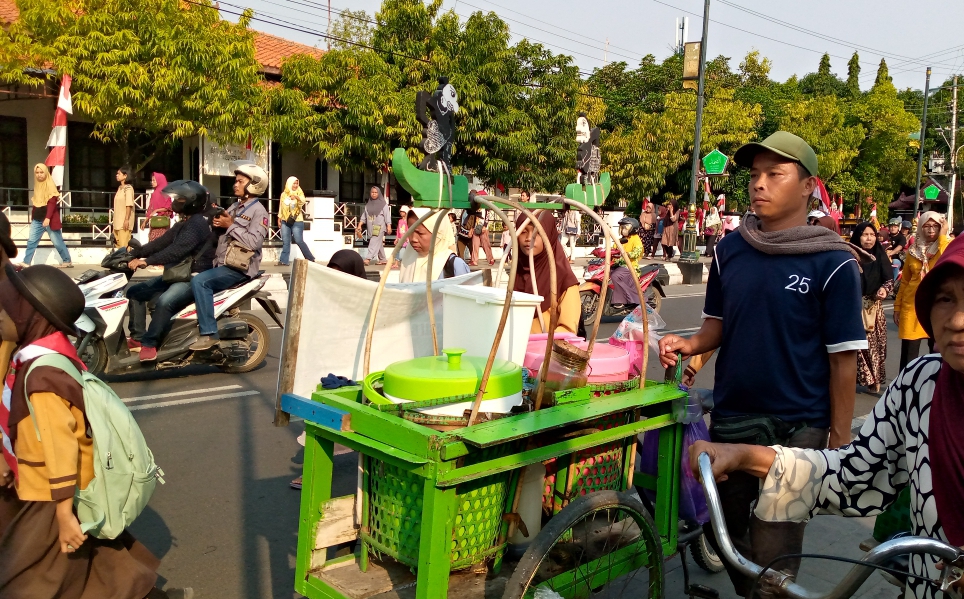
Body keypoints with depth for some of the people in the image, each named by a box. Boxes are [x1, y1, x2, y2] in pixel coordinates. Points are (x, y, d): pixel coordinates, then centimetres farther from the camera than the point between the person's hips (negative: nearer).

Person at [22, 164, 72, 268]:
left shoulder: (50, 185, -9)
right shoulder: (37, 185, 14)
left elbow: (52, 203, -17)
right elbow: (35, 203, 19)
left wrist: (47, 218, -25)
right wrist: (32, 217, 16)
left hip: (49, 219, -7)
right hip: (37, 219, 7)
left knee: (57, 242, 1)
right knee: (31, 241, 1)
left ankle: (67, 261, 11)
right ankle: (26, 263, 1)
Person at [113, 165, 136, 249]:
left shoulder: (128, 188, -9)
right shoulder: (120, 188, 15)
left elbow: (129, 205, -15)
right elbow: (118, 206, 17)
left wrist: (126, 220, -20)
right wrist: (115, 222, 16)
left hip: (124, 222, -9)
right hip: (118, 222, 9)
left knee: (124, 245, -11)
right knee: (118, 244, 8)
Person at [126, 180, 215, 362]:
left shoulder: (197, 224, -16)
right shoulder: (183, 224, 19)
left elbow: (177, 250, -29)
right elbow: (161, 243, 14)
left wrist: (147, 261, -35)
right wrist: (134, 253, 3)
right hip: (176, 275, 11)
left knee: (164, 302, -35)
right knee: (135, 292, 8)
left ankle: (149, 344, -24)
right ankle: (137, 337, 9)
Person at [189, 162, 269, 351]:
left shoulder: (259, 211, -7)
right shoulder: (234, 206, 20)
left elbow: (254, 242, -22)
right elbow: (221, 235, 18)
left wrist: (231, 225, -16)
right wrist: (217, 222, -3)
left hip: (240, 267, -9)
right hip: (222, 264, 9)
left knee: (199, 281, -28)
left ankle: (209, 334, -26)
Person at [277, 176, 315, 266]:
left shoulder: (299, 193, -1)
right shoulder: (283, 194, 8)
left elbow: (303, 202, -22)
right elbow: (281, 207, 16)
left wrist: (297, 197, -42)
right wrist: (279, 219, 13)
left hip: (297, 221, -4)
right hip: (285, 221, 4)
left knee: (299, 241, -5)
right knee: (285, 241, 5)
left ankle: (310, 259, 5)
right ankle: (283, 260, 9)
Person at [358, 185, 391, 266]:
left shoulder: (383, 204, 0)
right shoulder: (368, 204, 12)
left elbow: (387, 215, -4)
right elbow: (364, 215, 13)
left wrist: (389, 226, -12)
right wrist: (360, 225, 3)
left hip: (379, 227, -5)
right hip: (371, 227, 5)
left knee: (374, 243, -14)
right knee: (379, 243, 10)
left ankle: (368, 258, -24)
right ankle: (382, 260, 17)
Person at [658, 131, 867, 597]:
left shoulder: (833, 263, -10)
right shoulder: (729, 250, 3)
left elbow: (843, 360, -8)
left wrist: (840, 442, -8)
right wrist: (686, 345, -11)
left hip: (797, 428, -4)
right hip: (729, 419, 5)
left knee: (772, 558, 0)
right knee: (728, 538, 19)